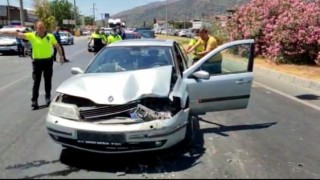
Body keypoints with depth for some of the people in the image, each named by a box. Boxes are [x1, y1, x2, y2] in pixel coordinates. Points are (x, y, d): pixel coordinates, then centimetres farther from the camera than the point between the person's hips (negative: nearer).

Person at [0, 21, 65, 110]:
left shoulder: (50, 36, -4)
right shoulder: (31, 36, -7)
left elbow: (57, 46, 8)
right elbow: (18, 34, -14)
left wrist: (61, 56, 5)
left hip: (48, 61, 1)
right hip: (37, 61, -1)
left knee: (48, 81, 11)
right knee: (36, 82, 2)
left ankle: (48, 97, 26)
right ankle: (34, 101, 7)